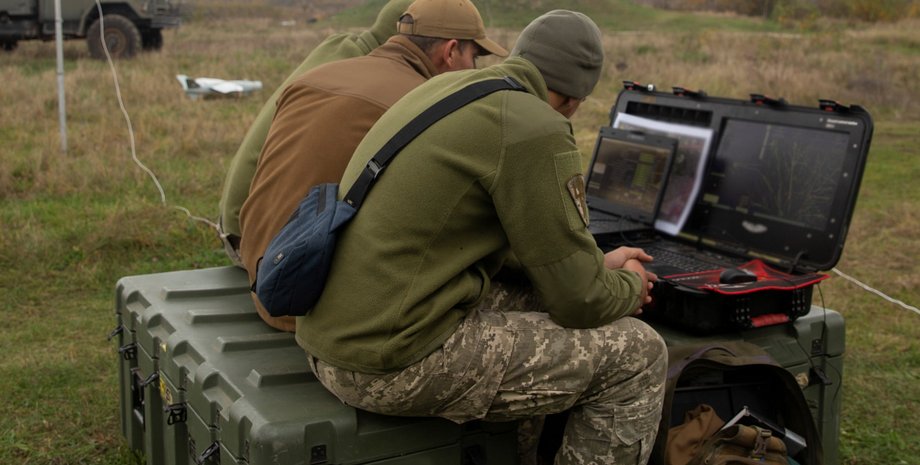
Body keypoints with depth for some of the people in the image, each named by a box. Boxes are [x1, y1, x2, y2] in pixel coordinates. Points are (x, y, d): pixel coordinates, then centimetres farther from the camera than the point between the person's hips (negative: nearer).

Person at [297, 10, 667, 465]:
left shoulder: (446, 87, 13)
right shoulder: (535, 129, -13)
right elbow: (580, 301, -10)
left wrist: (598, 264, 28)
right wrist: (631, 287, 12)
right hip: (397, 365, -9)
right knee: (636, 353, 1)